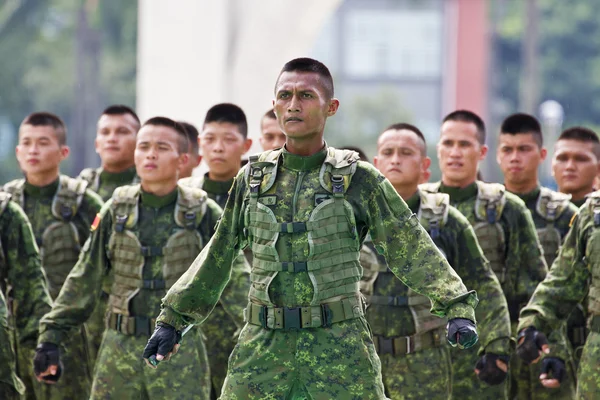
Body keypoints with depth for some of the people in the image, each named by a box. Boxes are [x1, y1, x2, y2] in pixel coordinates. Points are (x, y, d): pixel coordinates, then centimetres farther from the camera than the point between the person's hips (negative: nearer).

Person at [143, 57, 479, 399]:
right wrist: (172, 320, 19)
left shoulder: (358, 179, 1)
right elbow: (218, 256, 18)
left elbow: (412, 247, 0)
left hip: (340, 343, -2)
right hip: (265, 343, 2)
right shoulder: (252, 179, 9)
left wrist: (457, 308, -11)